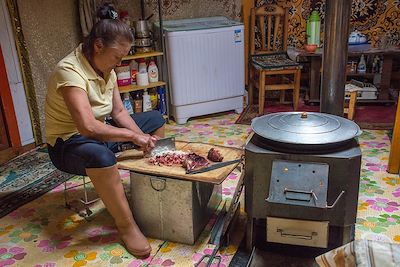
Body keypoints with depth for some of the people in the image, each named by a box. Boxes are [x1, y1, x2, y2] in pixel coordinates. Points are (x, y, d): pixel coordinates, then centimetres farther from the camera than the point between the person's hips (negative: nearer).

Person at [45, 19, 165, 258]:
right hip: (68, 143, -9)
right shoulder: (70, 71, -28)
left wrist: (142, 137, -13)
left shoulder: (106, 68, -1)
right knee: (101, 156, -44)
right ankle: (126, 225, -24)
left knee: (156, 119, 8)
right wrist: (133, 135, -29)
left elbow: (119, 112, 2)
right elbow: (88, 127, -38)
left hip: (100, 133, 9)